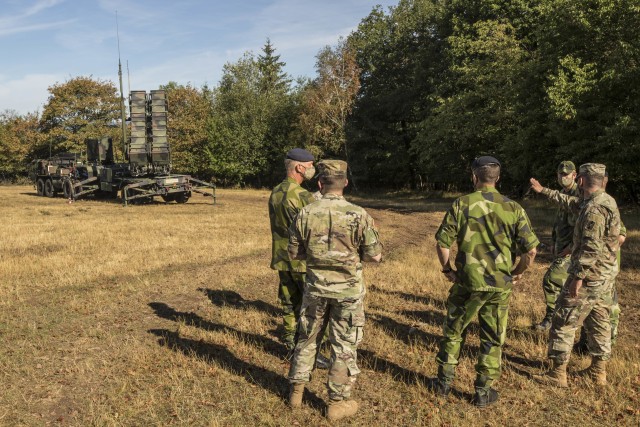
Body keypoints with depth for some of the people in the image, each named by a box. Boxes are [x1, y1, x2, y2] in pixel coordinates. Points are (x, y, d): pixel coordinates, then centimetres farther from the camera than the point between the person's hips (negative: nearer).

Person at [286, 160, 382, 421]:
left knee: (307, 338, 20)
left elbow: (294, 253, 0)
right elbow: (375, 255, -10)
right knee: (343, 346, 10)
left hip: (315, 287, 3)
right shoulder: (358, 215, -15)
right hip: (348, 290, -2)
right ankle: (337, 403, 21)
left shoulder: (305, 214, -8)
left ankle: (296, 391, 33)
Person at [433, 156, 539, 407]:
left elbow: (442, 243, -8)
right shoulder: (514, 209, -4)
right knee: (492, 340, 15)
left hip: (467, 283, -1)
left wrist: (447, 269, 7)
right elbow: (531, 250, -4)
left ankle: (445, 382, 29)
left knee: (453, 332, 18)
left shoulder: (461, 205, -8)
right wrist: (516, 273, 11)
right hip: (500, 285, 1)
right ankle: (483, 392, 24)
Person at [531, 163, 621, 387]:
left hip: (590, 276, -9)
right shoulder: (607, 201, 9)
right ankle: (599, 370, 27)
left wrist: (578, 278, -23)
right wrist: (543, 190, 28)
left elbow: (592, 248, -26)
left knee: (564, 322, 0)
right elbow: (571, 202, 24)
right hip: (606, 276, 9)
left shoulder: (594, 209, -22)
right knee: (600, 322, 17)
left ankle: (558, 373, 6)